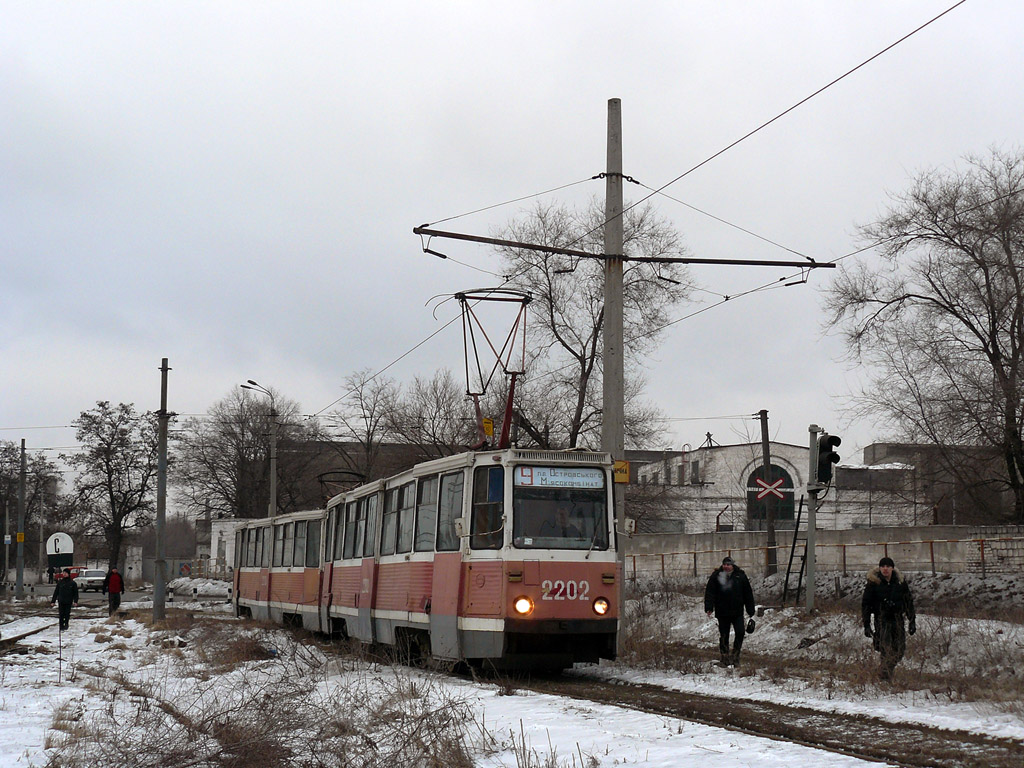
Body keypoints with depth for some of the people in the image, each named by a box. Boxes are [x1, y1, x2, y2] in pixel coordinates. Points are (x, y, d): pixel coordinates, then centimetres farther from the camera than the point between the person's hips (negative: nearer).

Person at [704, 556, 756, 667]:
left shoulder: (741, 576, 2)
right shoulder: (716, 576, -1)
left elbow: (748, 594, 8)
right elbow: (709, 592, -1)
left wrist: (751, 611, 8)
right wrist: (709, 608, -12)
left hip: (737, 612, 0)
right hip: (722, 612, 0)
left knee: (740, 633, -8)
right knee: (724, 636, 5)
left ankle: (735, 655, 8)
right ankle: (725, 658, 15)